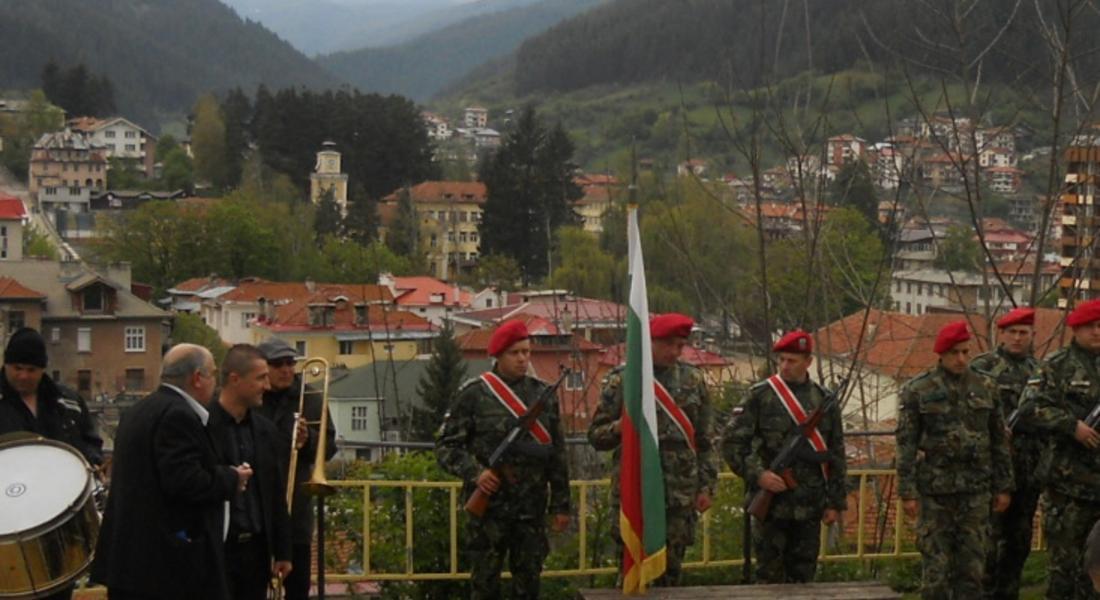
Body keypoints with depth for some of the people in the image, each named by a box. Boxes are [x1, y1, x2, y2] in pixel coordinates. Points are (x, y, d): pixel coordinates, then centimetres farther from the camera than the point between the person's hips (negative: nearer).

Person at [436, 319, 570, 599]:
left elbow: (556, 454, 11)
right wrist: (474, 473, -20)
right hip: (489, 506, -3)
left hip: (532, 509, 3)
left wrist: (560, 505, 9)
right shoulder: (474, 394, -3)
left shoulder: (543, 394, 8)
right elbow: (446, 445, -3)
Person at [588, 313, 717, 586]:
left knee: (670, 573, 8)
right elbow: (596, 435, 1)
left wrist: (706, 486, 5)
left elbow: (705, 440, 11)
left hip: (680, 494, 3)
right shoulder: (622, 379, -1)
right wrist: (619, 427, -20)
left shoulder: (693, 380, 8)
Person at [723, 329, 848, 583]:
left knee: (803, 577, 9)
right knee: (770, 576, 1)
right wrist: (757, 475, -15)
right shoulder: (760, 396, -2)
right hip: (770, 504, -3)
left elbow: (836, 455, 10)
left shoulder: (824, 400, 6)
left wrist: (835, 502, 7)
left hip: (810, 506, 3)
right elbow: (732, 442, -3)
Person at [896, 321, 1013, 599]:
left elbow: (999, 441, 11)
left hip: (975, 491, 3)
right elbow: (906, 444, -4)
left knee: (972, 563, 4)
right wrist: (907, 491, -9)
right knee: (935, 564, -1)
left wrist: (1003, 487, 8)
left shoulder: (985, 388, 8)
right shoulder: (917, 390, -1)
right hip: (934, 491, -3)